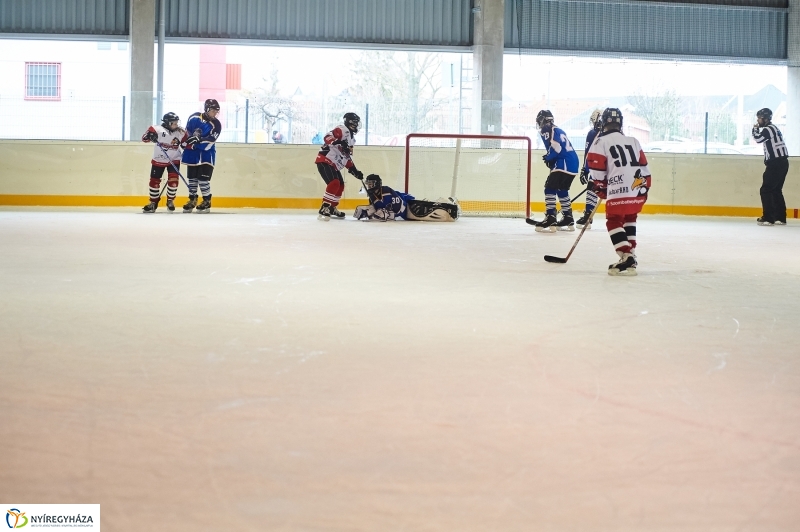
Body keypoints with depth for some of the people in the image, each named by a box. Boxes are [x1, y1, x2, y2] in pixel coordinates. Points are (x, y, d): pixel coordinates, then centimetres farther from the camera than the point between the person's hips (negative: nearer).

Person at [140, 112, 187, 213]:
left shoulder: (180, 132, -6)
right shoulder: (158, 129, -17)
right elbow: (144, 138, -17)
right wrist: (150, 136, -35)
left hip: (174, 160, 1)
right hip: (158, 160, -1)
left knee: (173, 180, -11)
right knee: (154, 181, 3)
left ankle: (170, 200, 10)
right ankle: (153, 202, 20)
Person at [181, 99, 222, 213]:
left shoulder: (216, 125, -10)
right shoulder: (195, 117, -3)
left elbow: (209, 143, -19)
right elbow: (187, 131, 12)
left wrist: (198, 140, -33)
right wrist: (185, 144, 13)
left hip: (207, 152, -3)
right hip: (192, 152, 3)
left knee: (203, 178, -9)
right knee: (192, 177, 7)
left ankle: (207, 201, 1)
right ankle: (192, 199, 20)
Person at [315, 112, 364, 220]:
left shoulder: (351, 139, 20)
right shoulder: (342, 130, -11)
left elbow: (348, 158, 24)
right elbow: (328, 137, -28)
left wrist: (355, 170, 15)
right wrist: (340, 143, -42)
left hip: (334, 165, 10)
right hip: (324, 161, -10)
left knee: (340, 185, 17)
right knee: (334, 183, -24)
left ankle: (332, 208, 33)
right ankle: (324, 210, -27)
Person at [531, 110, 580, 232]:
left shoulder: (547, 131, -4)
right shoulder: (559, 131, 25)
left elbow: (556, 148, -16)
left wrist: (548, 158, 1)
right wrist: (550, 159, 18)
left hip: (564, 164, -9)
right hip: (573, 164, 9)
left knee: (550, 188, -8)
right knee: (562, 190, 21)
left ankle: (550, 219, -18)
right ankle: (568, 220, 25)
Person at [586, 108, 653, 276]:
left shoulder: (601, 141, 0)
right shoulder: (633, 141, 18)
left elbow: (597, 169, -2)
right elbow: (644, 166, 19)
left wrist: (600, 188, 13)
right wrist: (645, 187, 27)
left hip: (619, 192, -6)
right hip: (638, 192, 6)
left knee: (614, 222, 2)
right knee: (629, 220, 24)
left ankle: (626, 258, -13)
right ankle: (630, 256, 23)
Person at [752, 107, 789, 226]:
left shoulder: (768, 129, -12)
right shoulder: (773, 128, 19)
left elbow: (758, 139, -8)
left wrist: (755, 129, 7)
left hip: (775, 164, -10)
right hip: (782, 163, 10)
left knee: (766, 190, -7)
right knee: (776, 190, 14)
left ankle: (768, 218, -11)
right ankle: (780, 218, 14)